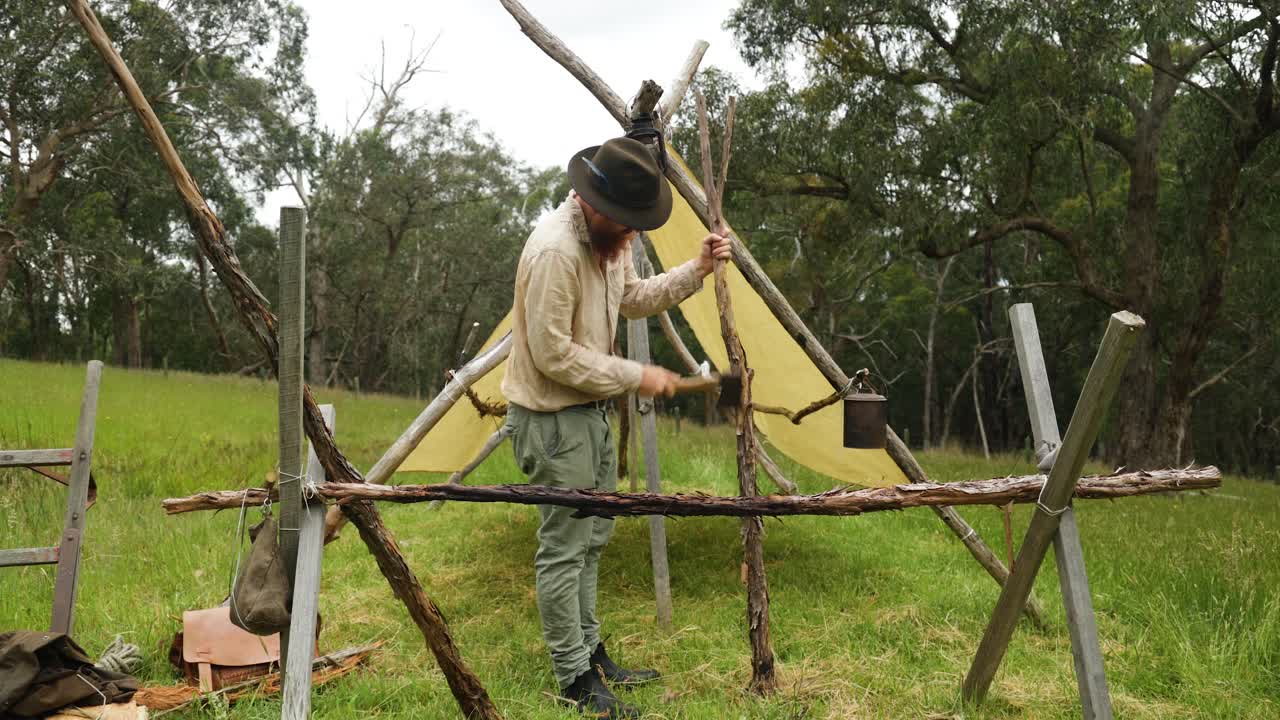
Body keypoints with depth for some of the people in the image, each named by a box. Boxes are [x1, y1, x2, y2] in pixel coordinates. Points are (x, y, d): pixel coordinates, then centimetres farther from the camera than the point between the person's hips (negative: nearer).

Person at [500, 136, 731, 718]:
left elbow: (635, 299, 20)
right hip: (552, 418, -10)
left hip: (591, 410, 10)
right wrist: (635, 376, -18)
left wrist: (697, 270, 7)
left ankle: (590, 653, 31)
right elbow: (552, 355, -25)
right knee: (564, 549, -1)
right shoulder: (555, 250, -26)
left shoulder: (611, 239, 4)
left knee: (591, 540, 17)